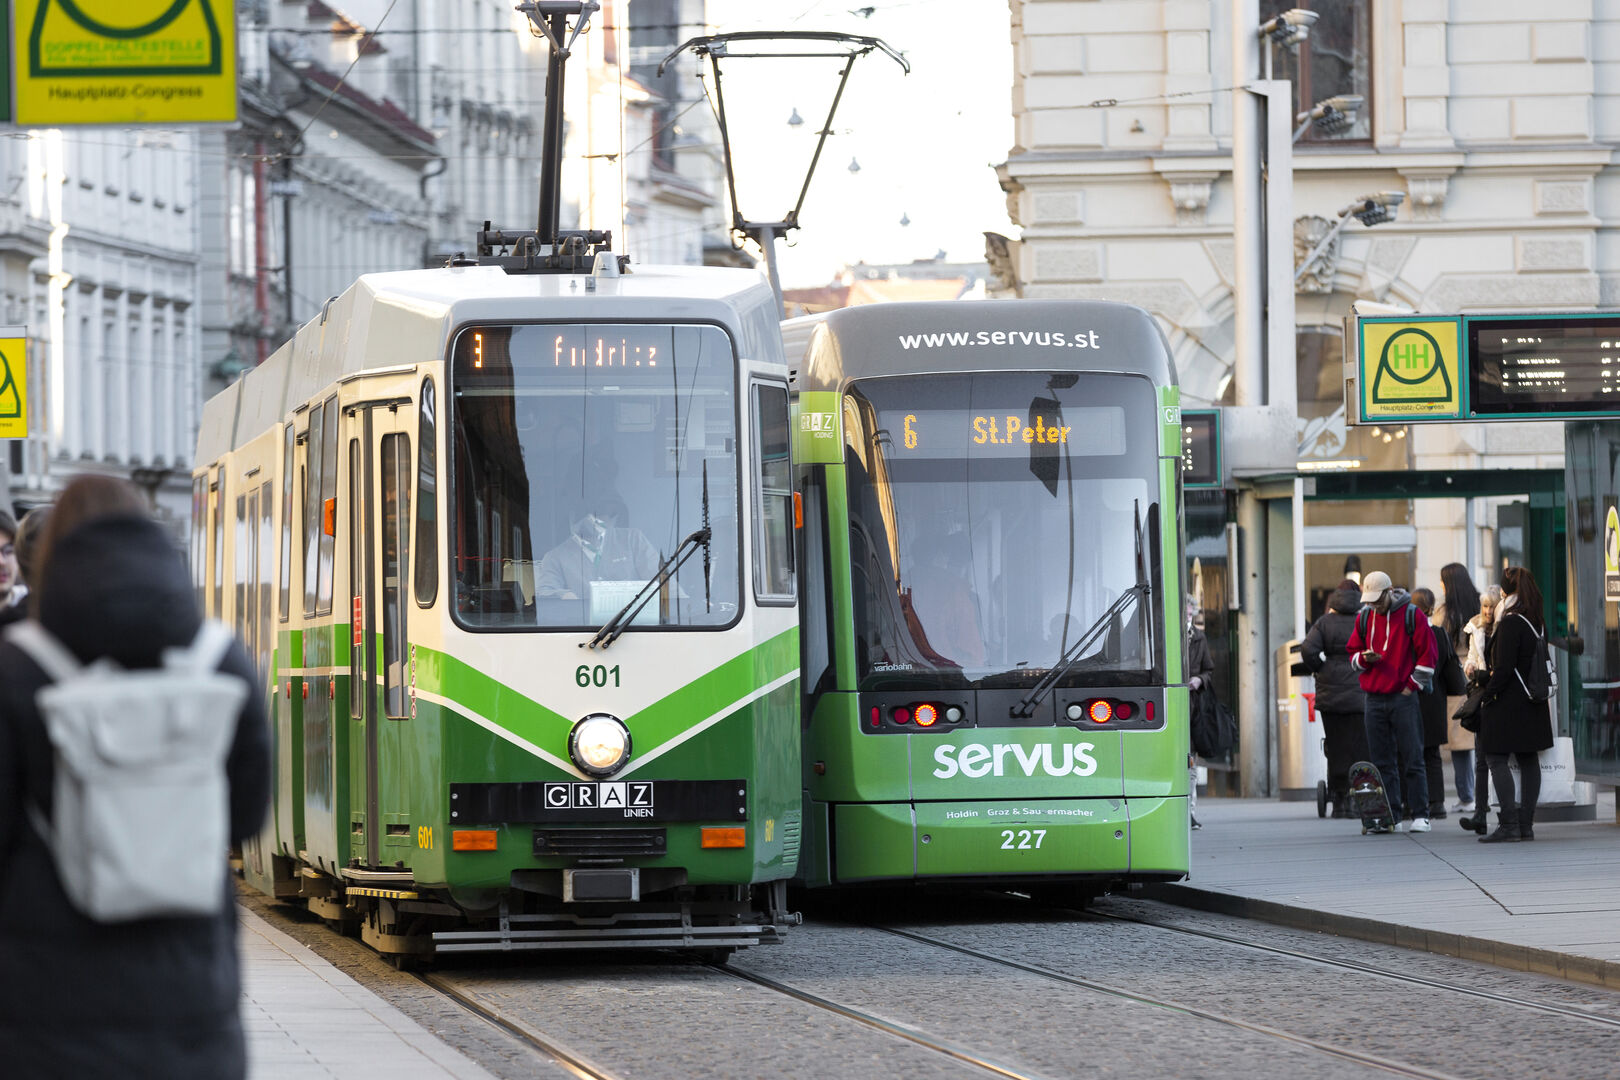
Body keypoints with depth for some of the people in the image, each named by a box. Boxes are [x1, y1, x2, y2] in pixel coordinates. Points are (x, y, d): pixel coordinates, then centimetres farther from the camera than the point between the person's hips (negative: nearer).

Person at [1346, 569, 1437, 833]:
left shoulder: (1411, 615, -3)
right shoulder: (1365, 618, 12)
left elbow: (1427, 654, -3)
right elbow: (1353, 653, 18)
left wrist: (1412, 686, -6)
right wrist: (1364, 658, -5)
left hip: (1404, 697, -5)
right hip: (1375, 699, 5)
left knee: (1412, 758, -3)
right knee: (1382, 761, 4)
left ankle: (1419, 814, 1)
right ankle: (1391, 816, 8)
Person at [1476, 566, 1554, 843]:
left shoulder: (1511, 623, -16)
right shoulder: (1538, 622, 10)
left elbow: (1504, 667, -19)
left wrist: (1488, 696, -11)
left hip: (1509, 703, -9)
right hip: (1533, 703, 9)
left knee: (1496, 760, -6)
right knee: (1528, 760, 9)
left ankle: (1509, 824, -13)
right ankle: (1526, 823, 10)